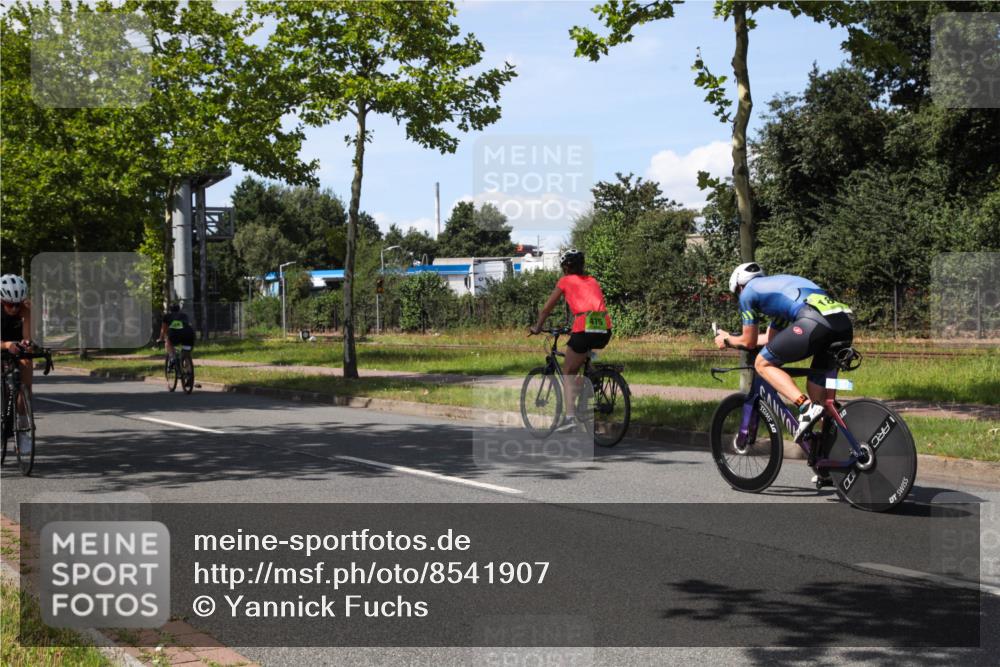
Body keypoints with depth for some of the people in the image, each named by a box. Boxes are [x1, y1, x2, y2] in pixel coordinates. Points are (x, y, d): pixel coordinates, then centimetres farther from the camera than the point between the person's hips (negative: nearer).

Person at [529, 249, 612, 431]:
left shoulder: (565, 281, 13)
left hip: (585, 329, -5)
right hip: (605, 330, 5)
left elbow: (547, 309, 17)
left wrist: (537, 328, 32)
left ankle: (571, 416, -5)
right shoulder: (593, 281, 26)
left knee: (568, 372, 11)